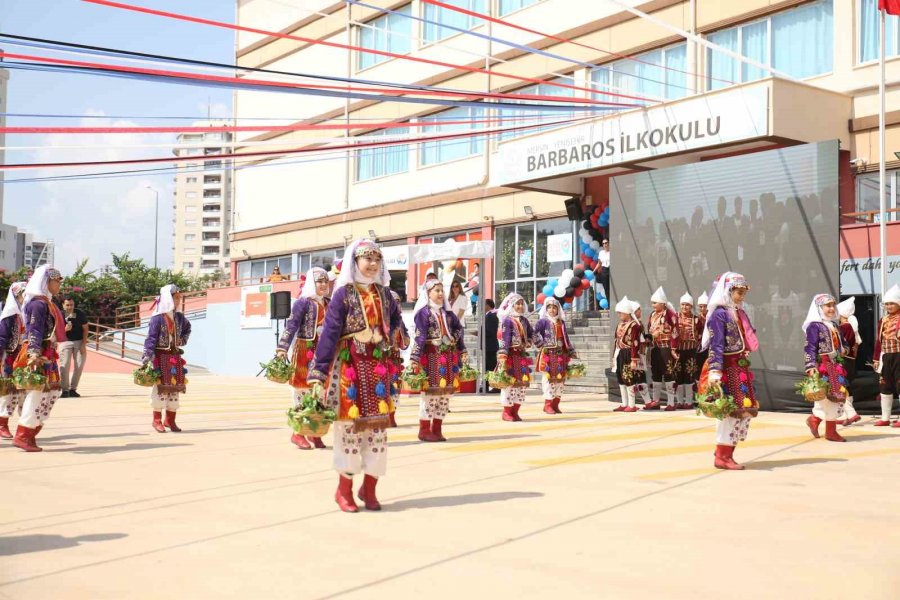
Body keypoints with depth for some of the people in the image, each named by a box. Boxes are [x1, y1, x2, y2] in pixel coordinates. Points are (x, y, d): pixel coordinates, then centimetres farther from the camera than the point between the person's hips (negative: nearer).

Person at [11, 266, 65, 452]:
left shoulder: (46, 303, 19)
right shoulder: (39, 303, -11)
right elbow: (34, 331, -21)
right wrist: (34, 354, -31)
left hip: (47, 355, 10)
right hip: (38, 355, -10)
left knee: (53, 391, 11)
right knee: (38, 393, -10)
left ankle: (31, 433, 15)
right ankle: (22, 436, -7)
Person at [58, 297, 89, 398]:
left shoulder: (80, 314, -6)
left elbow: (85, 329, -2)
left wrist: (84, 344, -8)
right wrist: (65, 329, -26)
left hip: (79, 341, 1)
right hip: (65, 341, -1)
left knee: (79, 365, -2)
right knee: (65, 365, -9)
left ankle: (73, 389, 7)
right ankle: (65, 390, -7)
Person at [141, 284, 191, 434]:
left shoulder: (179, 317, 8)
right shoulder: (157, 318, -11)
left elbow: (187, 328, 29)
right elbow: (151, 338, -17)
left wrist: (183, 340, 13)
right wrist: (148, 356, -26)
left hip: (175, 356, 6)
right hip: (161, 356, -6)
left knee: (175, 387, 7)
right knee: (160, 387, -2)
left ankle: (170, 420, 17)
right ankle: (157, 420, 9)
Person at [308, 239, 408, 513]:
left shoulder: (384, 293, 8)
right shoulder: (343, 293, -6)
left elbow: (395, 318, 26)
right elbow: (329, 334, -11)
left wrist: (395, 334, 3)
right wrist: (318, 375, -16)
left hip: (379, 367, 5)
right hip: (350, 367, -5)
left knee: (379, 425, 5)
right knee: (350, 424, -1)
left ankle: (369, 488, 17)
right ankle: (344, 489, 13)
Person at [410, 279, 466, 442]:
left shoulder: (447, 312, 14)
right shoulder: (423, 312, -5)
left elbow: (459, 329, 20)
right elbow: (419, 336, -12)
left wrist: (462, 350, 7)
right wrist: (414, 358, -18)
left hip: (448, 357, 7)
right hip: (431, 356, -6)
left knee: (446, 393, 6)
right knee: (430, 392, -6)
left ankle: (436, 429, 15)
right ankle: (424, 430, 3)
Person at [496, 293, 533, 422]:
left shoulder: (524, 320, 11)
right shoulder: (507, 320, -10)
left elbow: (531, 333, 26)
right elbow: (505, 340, -17)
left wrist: (528, 343, 6)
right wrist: (503, 357, -24)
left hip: (522, 355, 7)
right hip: (511, 355, -7)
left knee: (523, 382, 7)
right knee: (509, 382, -6)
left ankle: (515, 411, 15)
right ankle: (507, 412, 3)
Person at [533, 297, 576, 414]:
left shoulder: (561, 322, 14)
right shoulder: (543, 321, -4)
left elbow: (566, 339, 18)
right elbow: (533, 333, -17)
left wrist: (572, 352, 16)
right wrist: (541, 344, -16)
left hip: (560, 354, 6)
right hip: (547, 354, -6)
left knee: (560, 379, 7)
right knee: (549, 378, -5)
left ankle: (555, 405, 15)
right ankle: (548, 405, 3)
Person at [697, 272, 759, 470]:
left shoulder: (739, 313, 15)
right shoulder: (719, 314, -11)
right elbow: (716, 346, -18)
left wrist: (744, 369, 20)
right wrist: (715, 372, -25)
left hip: (740, 368, 9)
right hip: (728, 369, -9)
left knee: (746, 410, 9)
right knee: (731, 411, -7)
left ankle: (726, 453, 17)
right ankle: (722, 457, 0)